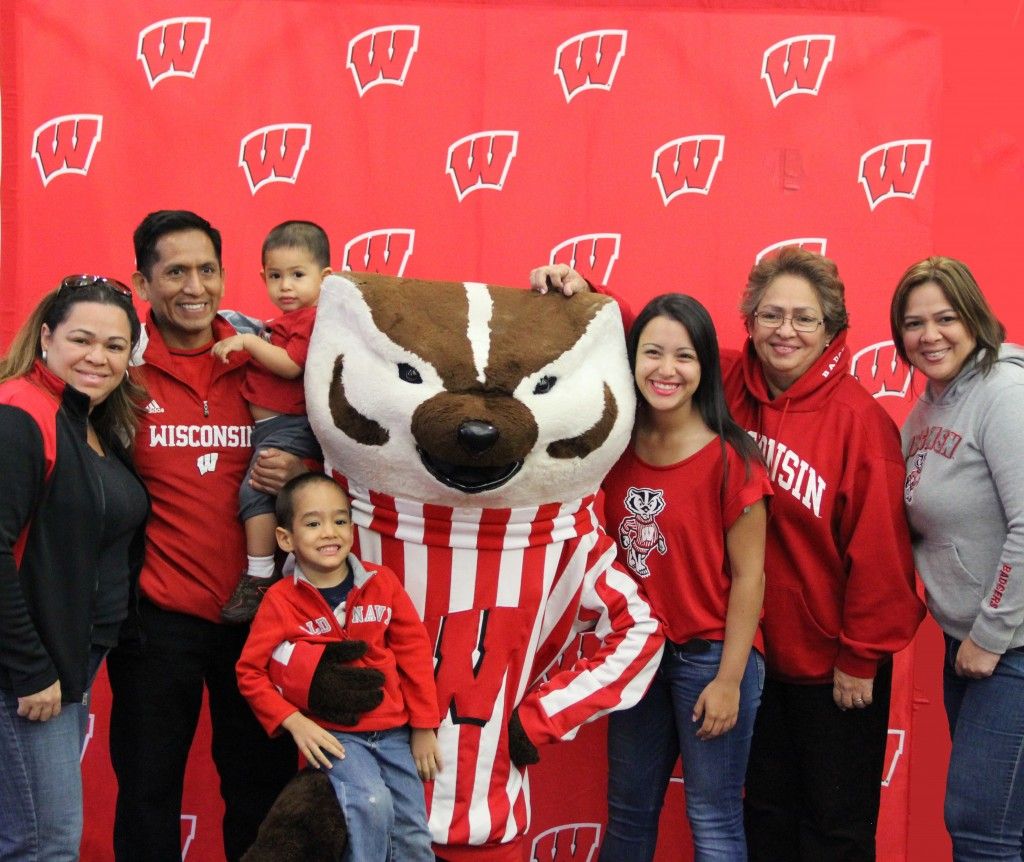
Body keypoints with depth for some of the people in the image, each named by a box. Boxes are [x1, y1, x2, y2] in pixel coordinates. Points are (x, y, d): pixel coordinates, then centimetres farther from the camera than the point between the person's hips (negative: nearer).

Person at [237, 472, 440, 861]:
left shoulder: (381, 582, -2)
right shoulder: (281, 600, -9)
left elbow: (415, 651, 4)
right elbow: (250, 672, -2)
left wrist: (424, 728, 4)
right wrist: (293, 722, -13)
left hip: (394, 731, 3)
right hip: (332, 735, -3)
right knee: (370, 805, -27)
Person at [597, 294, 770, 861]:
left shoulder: (729, 459, -14)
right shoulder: (619, 447, -1)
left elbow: (748, 575, -12)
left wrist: (729, 680, -13)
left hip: (709, 656, -5)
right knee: (627, 815, 16)